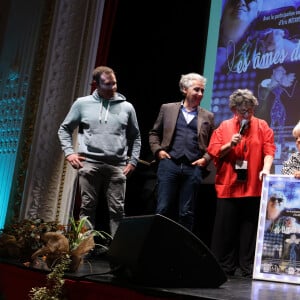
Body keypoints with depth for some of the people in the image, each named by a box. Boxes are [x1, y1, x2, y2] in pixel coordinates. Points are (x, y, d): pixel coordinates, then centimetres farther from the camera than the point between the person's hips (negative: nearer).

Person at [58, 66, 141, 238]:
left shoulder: (126, 107, 10)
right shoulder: (82, 103, 7)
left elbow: (135, 136, 17)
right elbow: (65, 129, 14)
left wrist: (133, 161, 8)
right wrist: (69, 152, 1)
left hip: (117, 166, 1)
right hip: (89, 164, -1)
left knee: (118, 209, -1)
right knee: (87, 208, 2)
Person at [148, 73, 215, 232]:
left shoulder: (208, 116, 13)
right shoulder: (167, 109, 11)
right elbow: (154, 133, 16)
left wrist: (205, 159, -3)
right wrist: (158, 150, 0)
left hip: (193, 168, 1)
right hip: (169, 164, -1)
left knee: (187, 213, 2)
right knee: (163, 209, -3)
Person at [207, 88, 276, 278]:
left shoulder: (262, 127, 7)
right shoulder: (224, 127, 8)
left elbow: (269, 150, -4)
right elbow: (213, 152, 5)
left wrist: (266, 169, -21)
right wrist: (230, 145, -11)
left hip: (253, 187, -1)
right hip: (228, 186, 1)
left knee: (250, 229, 3)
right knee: (225, 229, 4)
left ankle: (248, 268, 11)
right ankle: (224, 268, 13)